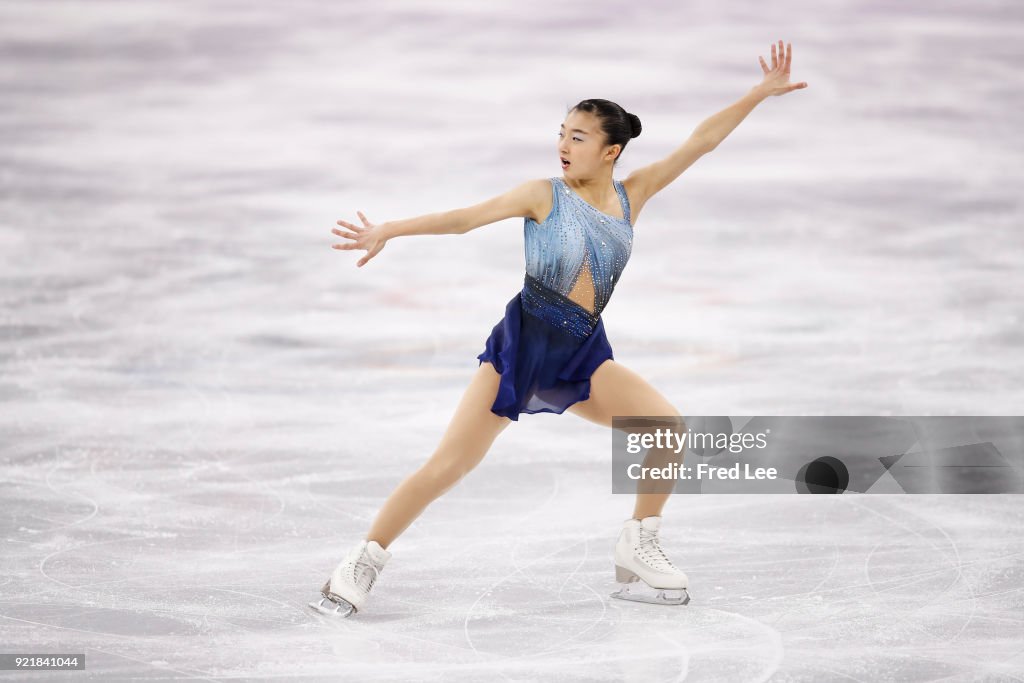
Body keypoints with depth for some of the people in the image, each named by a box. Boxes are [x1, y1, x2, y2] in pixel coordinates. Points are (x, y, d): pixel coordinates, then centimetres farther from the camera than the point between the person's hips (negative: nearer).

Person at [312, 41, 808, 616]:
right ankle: (364, 561, -2)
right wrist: (388, 231, -17)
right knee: (450, 464, -11)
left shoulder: (631, 196, 6)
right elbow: (465, 218, -8)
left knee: (669, 427, -9)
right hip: (522, 343, -4)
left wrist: (760, 94, 5)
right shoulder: (545, 196, -3)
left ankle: (637, 552, 6)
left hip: (583, 354, 4)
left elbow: (700, 143, 6)